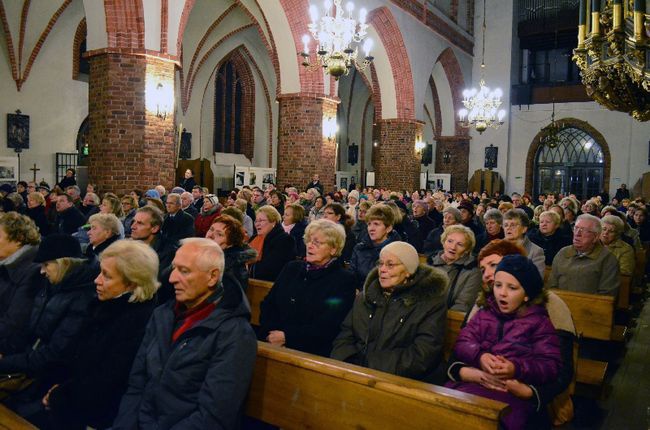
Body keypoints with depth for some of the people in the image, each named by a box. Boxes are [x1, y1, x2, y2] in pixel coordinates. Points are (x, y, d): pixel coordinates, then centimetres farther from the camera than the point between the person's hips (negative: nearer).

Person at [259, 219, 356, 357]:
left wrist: (287, 337, -14)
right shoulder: (292, 268, 15)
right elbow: (267, 305, 10)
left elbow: (327, 327, -10)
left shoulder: (344, 280, -1)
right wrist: (270, 333, -8)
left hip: (311, 353, -4)